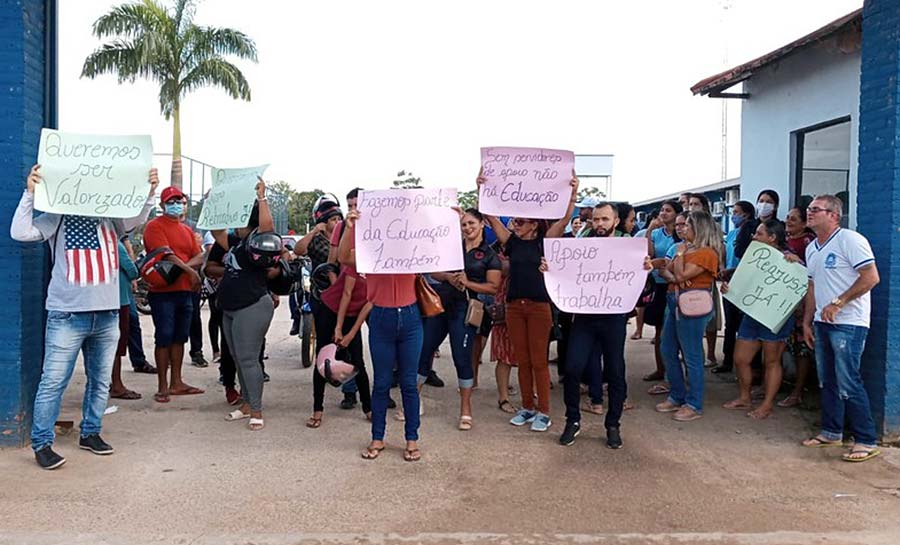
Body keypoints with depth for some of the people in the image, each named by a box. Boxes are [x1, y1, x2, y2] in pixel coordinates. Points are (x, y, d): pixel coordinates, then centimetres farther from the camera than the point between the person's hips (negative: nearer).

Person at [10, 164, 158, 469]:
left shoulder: (111, 218, 9)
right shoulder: (58, 218, 1)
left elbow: (137, 219, -1)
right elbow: (20, 232, -8)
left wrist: (150, 192, -16)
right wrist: (30, 193, -16)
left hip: (107, 315, 4)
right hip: (67, 315, -4)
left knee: (101, 381, 13)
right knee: (53, 382, -3)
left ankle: (90, 433, 27)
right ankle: (42, 444, 7)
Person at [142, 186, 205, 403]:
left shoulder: (187, 230, 18)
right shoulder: (155, 226, -4)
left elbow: (200, 257, 8)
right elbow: (166, 254, -17)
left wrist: (184, 265, -11)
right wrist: (190, 271, -15)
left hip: (185, 291, 7)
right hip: (163, 291, -7)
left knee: (179, 338, 11)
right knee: (164, 338, -4)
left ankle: (176, 383, 19)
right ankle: (163, 387, 1)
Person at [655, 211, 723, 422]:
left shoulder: (707, 252, -13)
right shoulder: (689, 248, 14)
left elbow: (682, 275, -18)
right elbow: (667, 269, 9)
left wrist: (680, 253, -5)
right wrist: (675, 277, -12)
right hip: (675, 302, 9)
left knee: (692, 356, -2)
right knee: (668, 351, 13)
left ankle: (694, 405, 8)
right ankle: (677, 397, 25)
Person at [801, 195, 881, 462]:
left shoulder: (850, 240, -11)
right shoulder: (812, 249, 15)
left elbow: (871, 277, -18)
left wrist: (837, 304, -20)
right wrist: (807, 321, 15)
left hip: (848, 324, -8)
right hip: (822, 323, 8)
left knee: (848, 383, -9)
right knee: (828, 382, 14)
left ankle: (866, 442, 1)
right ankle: (831, 432, 25)